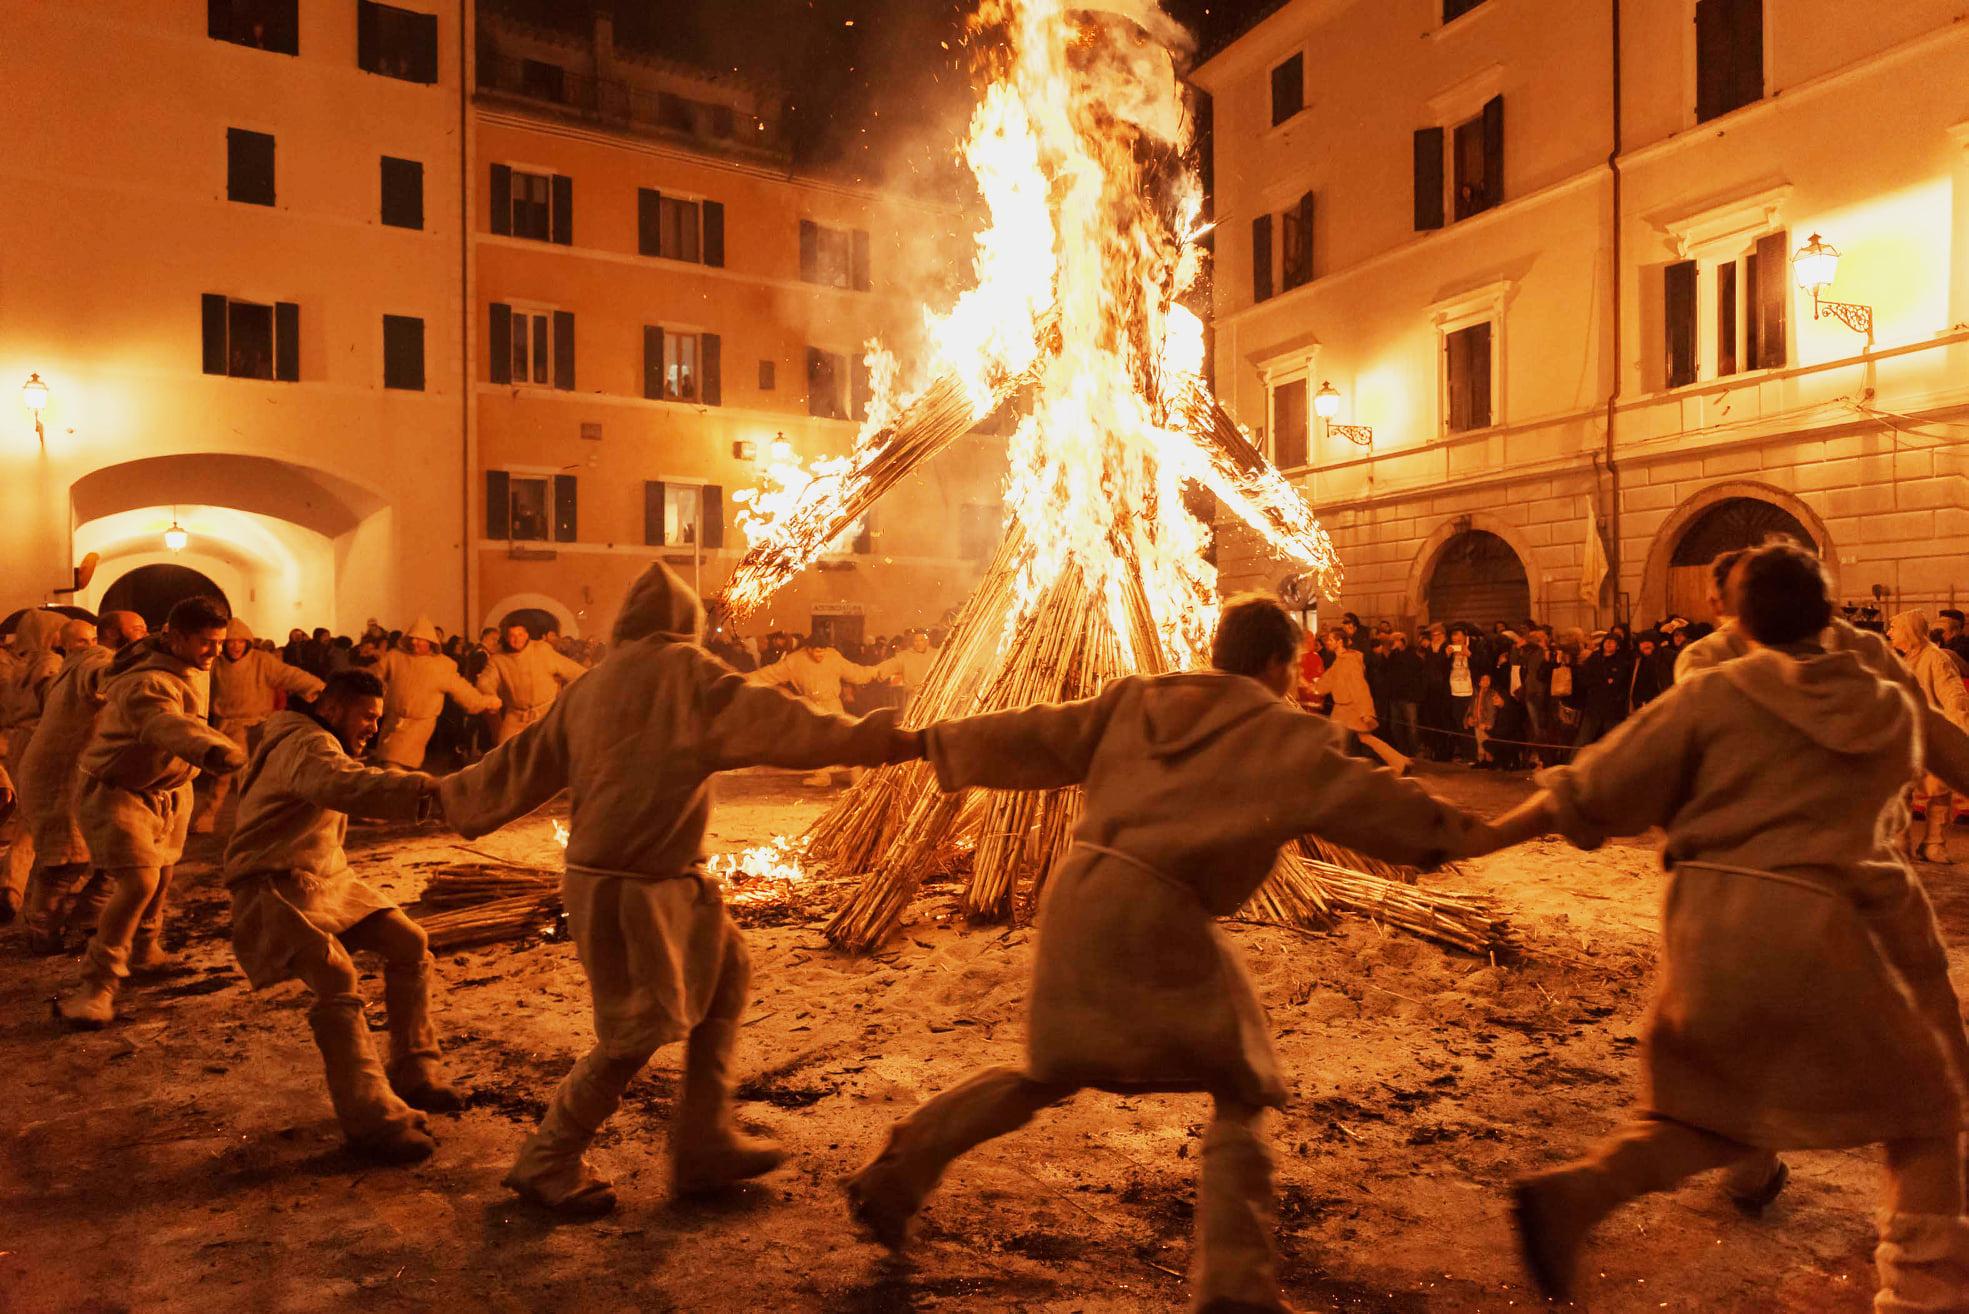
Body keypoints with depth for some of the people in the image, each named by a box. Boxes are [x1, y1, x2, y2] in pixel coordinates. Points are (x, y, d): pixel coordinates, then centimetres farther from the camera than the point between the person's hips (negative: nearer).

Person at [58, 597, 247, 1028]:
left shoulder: (193, 667, -4)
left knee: (161, 878, 18)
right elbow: (170, 724, -56)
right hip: (118, 793, -8)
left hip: (169, 790, 8)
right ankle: (97, 985, -6)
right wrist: (212, 748, -74)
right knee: (138, 883, -19)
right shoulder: (148, 684, -32)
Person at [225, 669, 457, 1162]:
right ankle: (371, 1117, -25)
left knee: (409, 944, 0)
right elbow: (349, 787, -41)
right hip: (277, 887, -10)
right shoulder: (306, 745, -19)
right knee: (336, 976, -26)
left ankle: (413, 1071, 7)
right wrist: (432, 789, -51)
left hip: (328, 878, 10)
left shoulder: (318, 743, 16)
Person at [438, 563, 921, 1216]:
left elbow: (524, 760, 18)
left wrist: (448, 797, 32)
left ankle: (703, 1145, 19)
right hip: (632, 889, -9)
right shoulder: (683, 669, -11)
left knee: (726, 973, 12)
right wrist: (862, 739, -30)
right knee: (636, 1033, 3)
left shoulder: (587, 687, 11)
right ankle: (546, 1164, 22)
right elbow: (759, 718, -24)